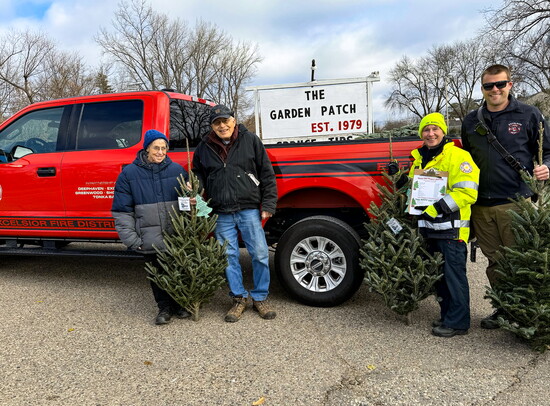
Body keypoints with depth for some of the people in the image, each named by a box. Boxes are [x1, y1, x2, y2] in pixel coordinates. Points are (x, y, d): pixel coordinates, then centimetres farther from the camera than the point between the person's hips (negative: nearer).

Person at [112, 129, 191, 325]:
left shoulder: (177, 170, 3)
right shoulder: (129, 173, 0)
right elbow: (122, 210, 1)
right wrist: (131, 239, -5)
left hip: (177, 237, 1)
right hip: (150, 240, -1)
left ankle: (180, 304, 30)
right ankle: (164, 307, 28)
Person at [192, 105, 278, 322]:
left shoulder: (250, 140, 2)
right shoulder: (204, 148, 8)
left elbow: (267, 174, 2)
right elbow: (198, 178, 22)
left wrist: (268, 204, -3)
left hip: (249, 209, -2)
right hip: (222, 214, 2)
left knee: (260, 254, 1)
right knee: (229, 257, 8)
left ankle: (260, 298, 19)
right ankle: (239, 298, 24)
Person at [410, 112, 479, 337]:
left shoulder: (458, 156, -10)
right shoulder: (419, 158, 15)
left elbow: (467, 192, -19)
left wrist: (436, 208, -22)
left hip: (451, 228, -8)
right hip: (429, 227, 8)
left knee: (454, 274, -2)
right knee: (440, 274, 15)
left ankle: (458, 322, 9)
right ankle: (448, 316, 28)